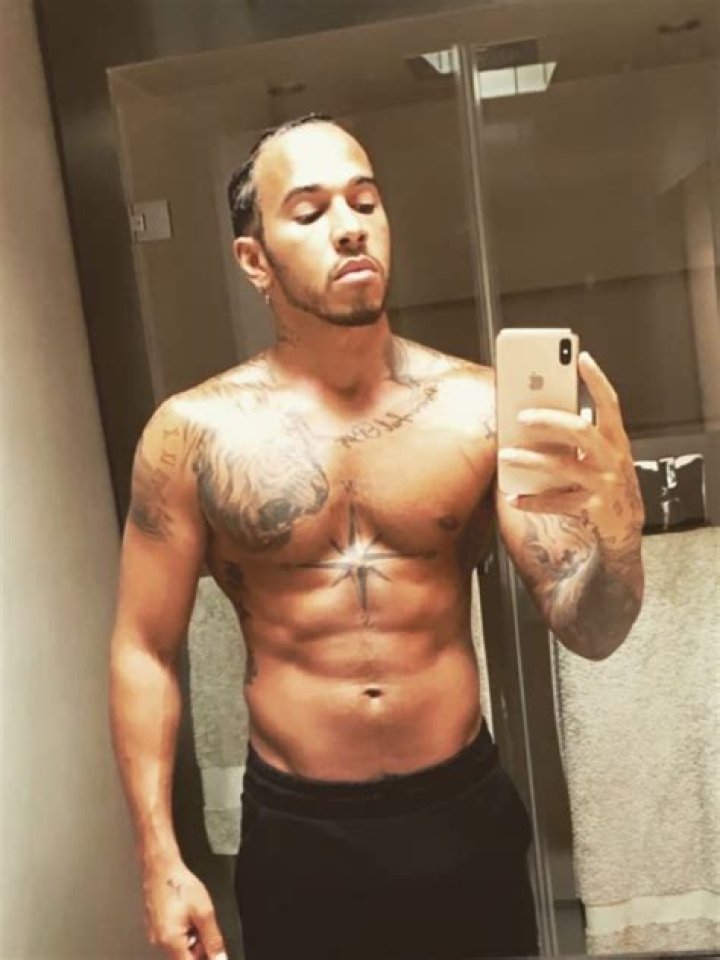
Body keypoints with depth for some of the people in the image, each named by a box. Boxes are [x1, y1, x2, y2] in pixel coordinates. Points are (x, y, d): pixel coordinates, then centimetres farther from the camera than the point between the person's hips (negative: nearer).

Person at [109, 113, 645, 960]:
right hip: (295, 833, 0)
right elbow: (144, 649, -3)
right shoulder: (193, 433, -10)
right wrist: (160, 860, -6)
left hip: (464, 814, 1)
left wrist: (616, 523, -29)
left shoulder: (478, 406, -8)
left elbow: (588, 630, -8)